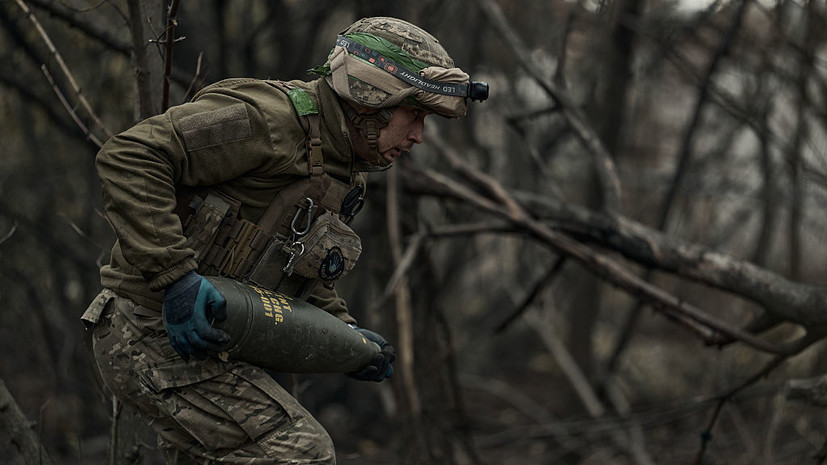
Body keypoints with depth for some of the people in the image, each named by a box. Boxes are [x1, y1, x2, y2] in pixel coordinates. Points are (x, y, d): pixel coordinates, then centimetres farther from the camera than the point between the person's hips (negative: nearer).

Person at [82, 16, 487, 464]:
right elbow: (128, 157, -25)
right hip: (154, 335, -10)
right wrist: (174, 275, -31)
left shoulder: (345, 178, 13)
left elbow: (304, 279, 27)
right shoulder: (268, 119, -18)